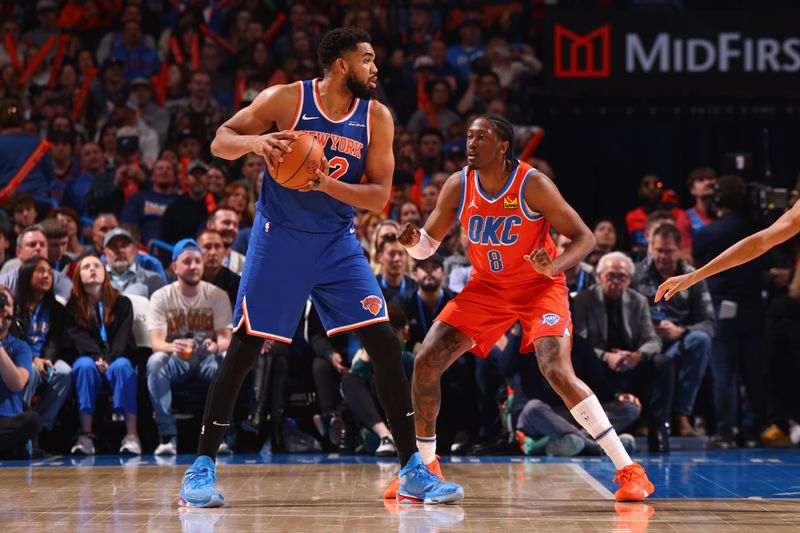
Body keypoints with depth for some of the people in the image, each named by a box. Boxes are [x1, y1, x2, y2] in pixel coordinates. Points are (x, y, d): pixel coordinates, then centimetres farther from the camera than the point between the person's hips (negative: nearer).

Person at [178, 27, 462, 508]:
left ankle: (413, 470, 2)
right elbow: (221, 141, -5)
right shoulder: (286, 100, -9)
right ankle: (203, 467, 5)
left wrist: (328, 185, -21)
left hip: (338, 243, 3)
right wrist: (255, 143, -28)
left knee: (385, 345, -6)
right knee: (245, 348, -6)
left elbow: (379, 196, -3)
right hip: (280, 238, -3)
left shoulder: (377, 118, -1)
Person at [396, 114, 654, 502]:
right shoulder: (458, 186, -9)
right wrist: (413, 241, -24)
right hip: (486, 287, 5)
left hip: (538, 287, -5)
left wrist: (554, 267, -35)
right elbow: (428, 245, 1)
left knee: (558, 372, -26)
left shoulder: (533, 185, -21)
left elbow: (584, 237, -16)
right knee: (426, 361, -7)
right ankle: (424, 466, 11)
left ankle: (628, 470, -20)